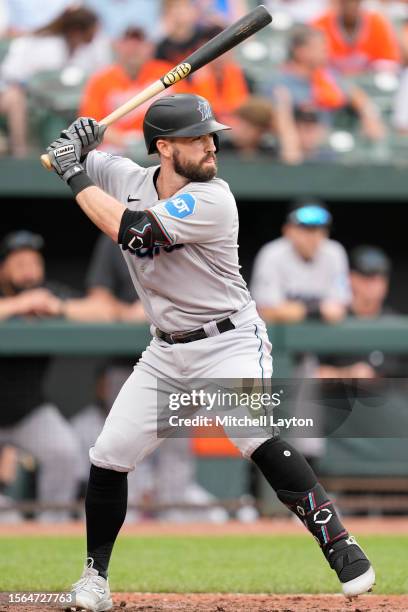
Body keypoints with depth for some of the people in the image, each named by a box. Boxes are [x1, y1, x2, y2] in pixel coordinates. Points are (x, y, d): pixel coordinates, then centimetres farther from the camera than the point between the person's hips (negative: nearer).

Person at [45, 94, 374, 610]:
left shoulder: (212, 200, -20)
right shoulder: (127, 178, -1)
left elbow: (131, 231, -29)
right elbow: (64, 160, 13)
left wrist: (76, 176, -18)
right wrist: (77, 146, -12)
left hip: (230, 344, -6)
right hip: (166, 353, 6)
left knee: (256, 438, -29)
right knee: (108, 458, 2)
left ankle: (341, 548, -24)